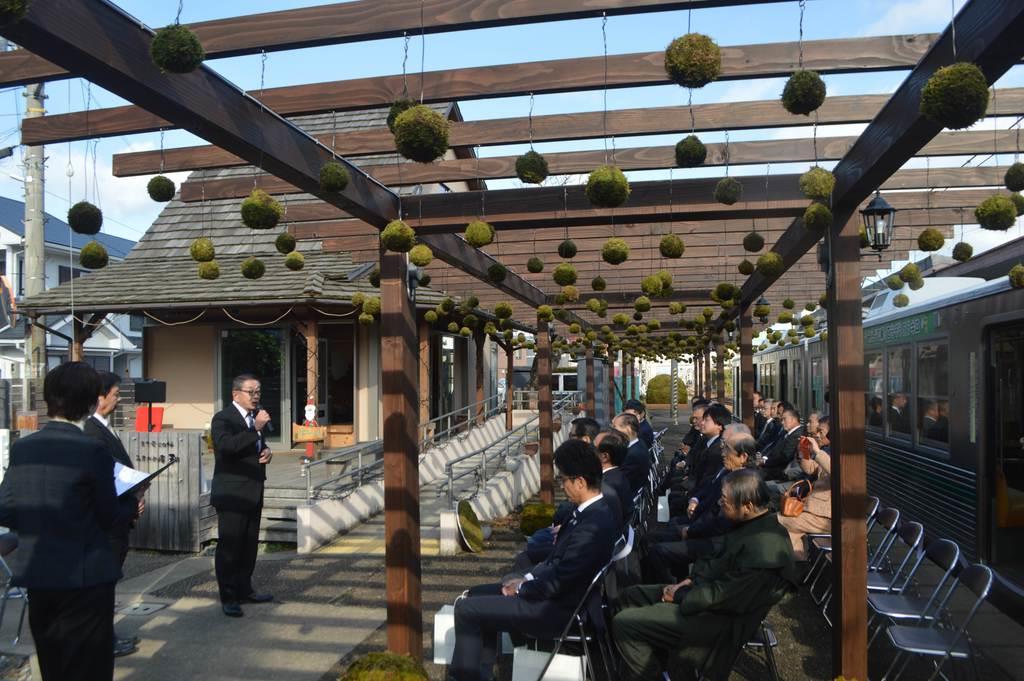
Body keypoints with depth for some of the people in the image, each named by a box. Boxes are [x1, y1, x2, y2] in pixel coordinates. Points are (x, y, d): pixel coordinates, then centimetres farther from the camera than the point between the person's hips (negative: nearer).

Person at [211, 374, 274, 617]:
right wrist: (256, 429, -31)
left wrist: (267, 451, 6)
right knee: (229, 546, -1)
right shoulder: (223, 418, -11)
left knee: (249, 545, 15)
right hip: (232, 494, -8)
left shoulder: (255, 416, 13)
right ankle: (228, 597, 7)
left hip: (253, 493, 8)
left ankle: (244, 589, 27)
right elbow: (226, 445, -30)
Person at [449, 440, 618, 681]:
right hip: (558, 592, 10)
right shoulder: (595, 510, 1)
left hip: (558, 611, -10)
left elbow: (557, 582, -25)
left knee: (466, 608, -9)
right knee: (478, 595, 17)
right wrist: (527, 578, 4)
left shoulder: (593, 524, -30)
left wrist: (520, 588, -8)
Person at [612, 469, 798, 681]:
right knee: (631, 596, 13)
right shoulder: (755, 523, 1)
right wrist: (692, 580, 0)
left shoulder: (763, 550, -29)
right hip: (711, 590, 10)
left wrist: (679, 595, -12)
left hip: (718, 616, -10)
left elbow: (722, 597, -26)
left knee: (623, 624, -14)